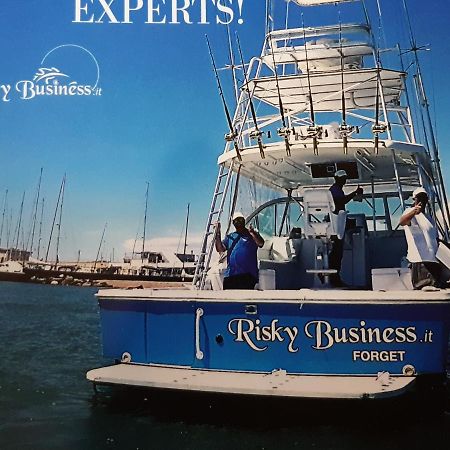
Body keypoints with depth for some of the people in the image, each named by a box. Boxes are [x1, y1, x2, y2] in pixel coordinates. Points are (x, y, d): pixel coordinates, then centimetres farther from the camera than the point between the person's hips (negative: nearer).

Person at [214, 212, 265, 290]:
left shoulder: (252, 234, 8)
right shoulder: (230, 237, 20)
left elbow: (261, 243, -12)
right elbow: (220, 249, 6)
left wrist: (252, 232, -29)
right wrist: (217, 233, -3)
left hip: (247, 275, -4)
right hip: (230, 275, 4)